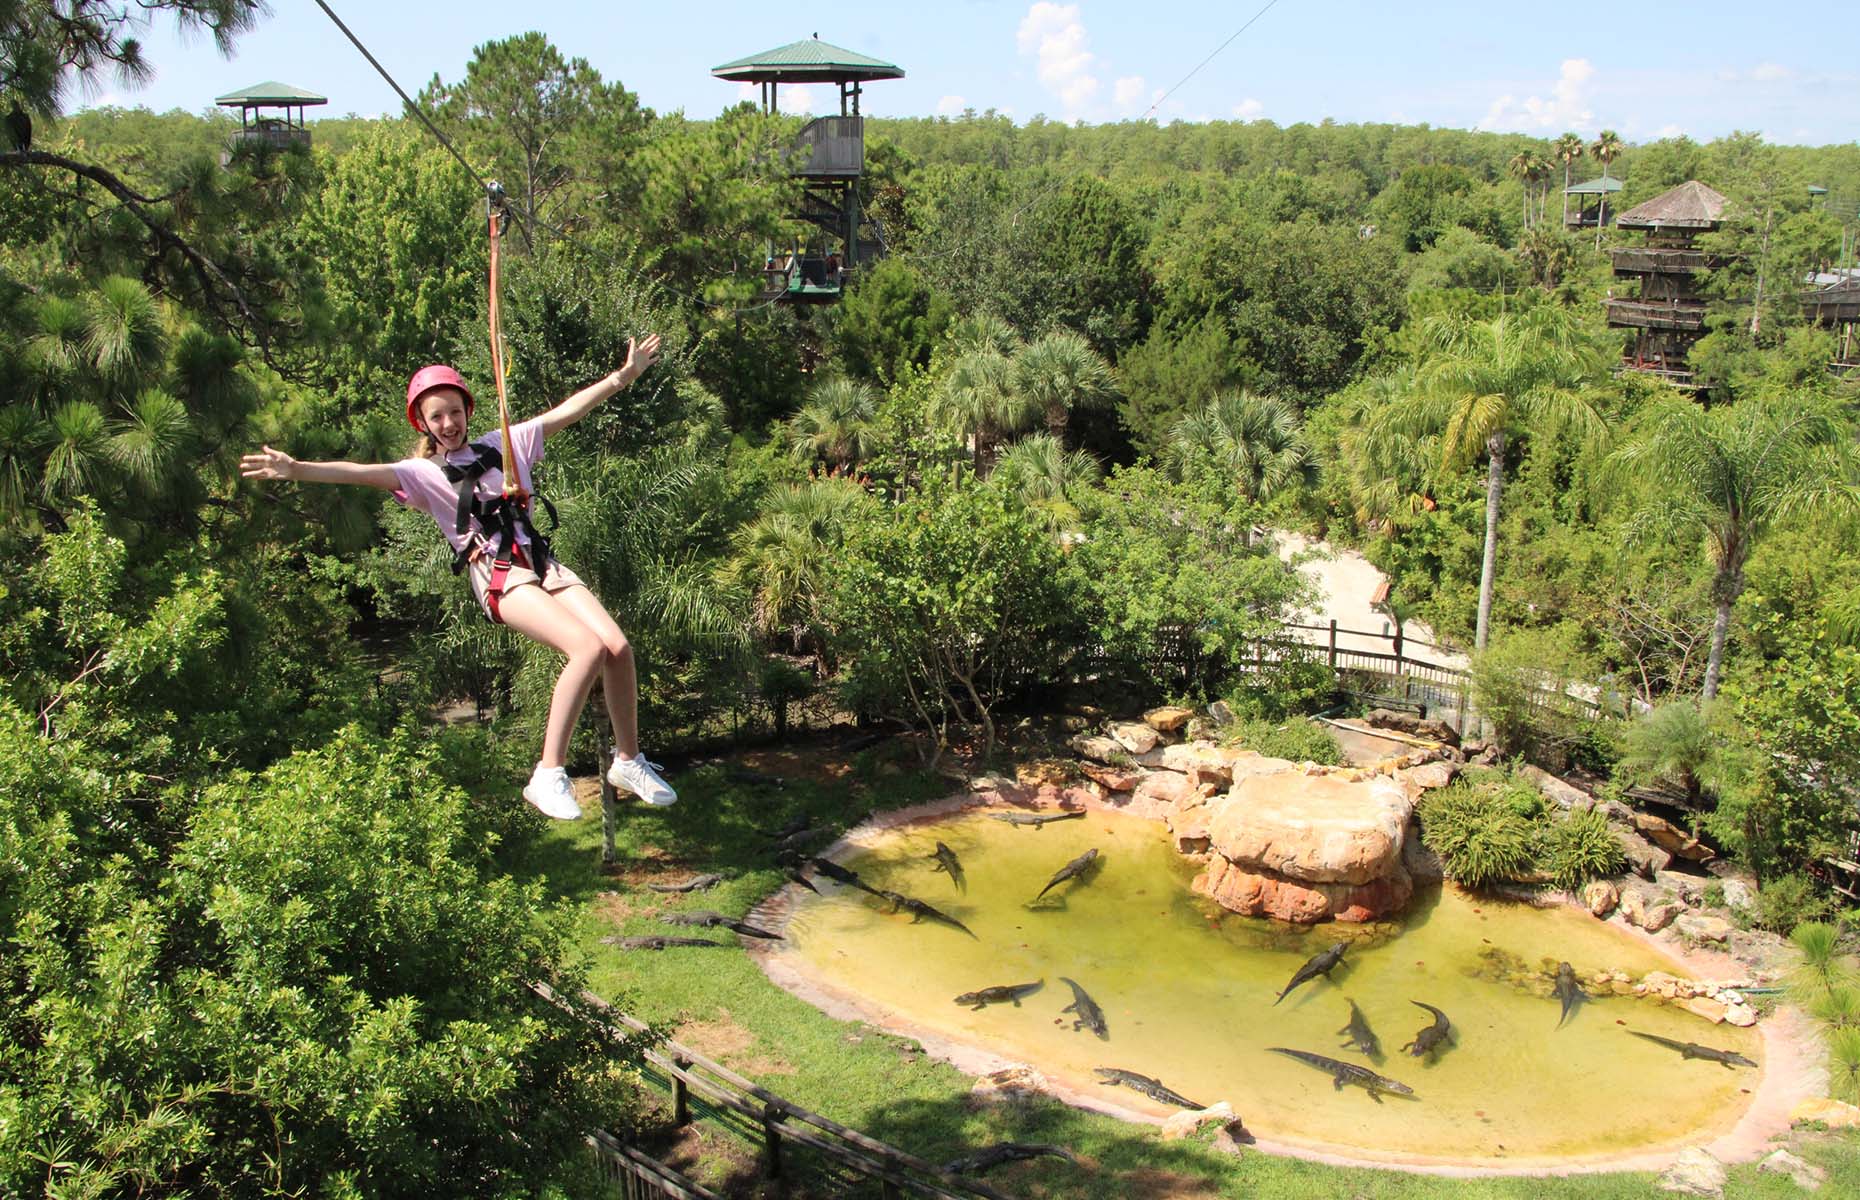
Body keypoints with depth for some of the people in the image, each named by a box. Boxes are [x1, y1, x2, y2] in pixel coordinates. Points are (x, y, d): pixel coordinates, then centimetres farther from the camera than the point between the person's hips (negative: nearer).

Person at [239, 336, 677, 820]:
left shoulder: (503, 444, 17)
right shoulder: (424, 473, 7)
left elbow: (567, 410, 15)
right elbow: (361, 472, -9)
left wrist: (625, 374, 12)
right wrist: (297, 469, -26)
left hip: (542, 562, 5)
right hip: (500, 578, -4)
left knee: (618, 645, -16)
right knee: (589, 648, -27)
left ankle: (628, 760, 4)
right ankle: (548, 775, -18)